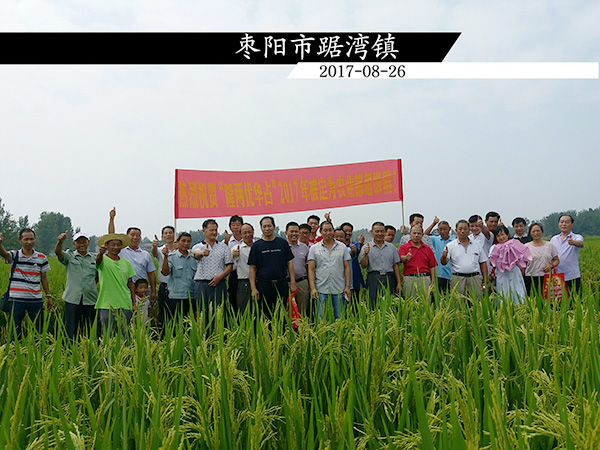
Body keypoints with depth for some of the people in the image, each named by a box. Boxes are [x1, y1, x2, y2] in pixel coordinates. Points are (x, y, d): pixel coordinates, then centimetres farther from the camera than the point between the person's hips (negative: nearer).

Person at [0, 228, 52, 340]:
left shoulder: (42, 258, 6)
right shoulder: (14, 255, 0)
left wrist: (48, 296, 11)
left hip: (36, 300, 2)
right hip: (16, 299, -1)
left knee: (39, 330, 6)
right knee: (15, 331, 5)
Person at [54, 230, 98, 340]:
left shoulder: (95, 258, 13)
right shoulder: (69, 256, 8)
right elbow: (57, 252, -13)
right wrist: (60, 241, -32)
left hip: (90, 299, 2)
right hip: (72, 299, -1)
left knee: (91, 330, 5)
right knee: (71, 330, 1)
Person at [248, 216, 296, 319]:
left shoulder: (283, 243, 8)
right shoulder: (256, 246, 6)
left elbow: (289, 263, 8)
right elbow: (252, 268, 4)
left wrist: (292, 283, 0)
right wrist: (253, 288, -5)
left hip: (282, 284, 1)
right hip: (263, 285, 0)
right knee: (265, 315, 3)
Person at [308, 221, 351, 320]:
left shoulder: (342, 247, 8)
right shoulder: (314, 248, 4)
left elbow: (346, 267, 7)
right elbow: (311, 269, 1)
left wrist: (348, 286, 0)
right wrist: (312, 288, -8)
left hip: (339, 290, 1)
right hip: (321, 290, -1)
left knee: (339, 318, 5)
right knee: (321, 319, 1)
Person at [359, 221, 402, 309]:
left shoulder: (391, 247, 14)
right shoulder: (366, 247, 6)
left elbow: (396, 266, 13)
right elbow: (363, 266, -2)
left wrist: (399, 283, 6)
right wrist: (365, 254, -18)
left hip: (389, 279, 3)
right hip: (373, 279, -2)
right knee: (374, 307, -7)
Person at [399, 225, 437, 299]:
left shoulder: (428, 249, 14)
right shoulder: (403, 247, 6)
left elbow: (432, 267, 12)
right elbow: (402, 258, -15)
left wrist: (433, 282, 4)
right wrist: (407, 258, -38)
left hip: (425, 279, 2)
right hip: (409, 279, -2)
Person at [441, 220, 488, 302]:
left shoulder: (477, 245, 13)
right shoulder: (450, 246, 5)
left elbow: (483, 263, 14)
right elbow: (444, 262, -6)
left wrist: (485, 281, 8)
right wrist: (444, 256, -30)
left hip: (475, 279, 2)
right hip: (458, 279, -2)